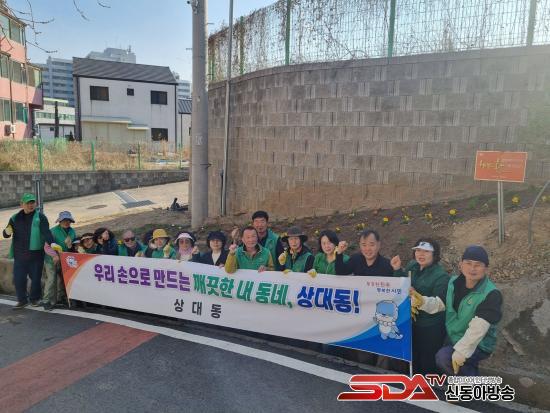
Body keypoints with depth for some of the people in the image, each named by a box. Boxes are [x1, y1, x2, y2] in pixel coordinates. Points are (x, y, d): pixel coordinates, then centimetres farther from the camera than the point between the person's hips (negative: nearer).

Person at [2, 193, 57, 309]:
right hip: (19, 255, 3)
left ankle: (34, 298, 24)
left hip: (35, 255, -3)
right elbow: (6, 234, 12)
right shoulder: (15, 218, 9)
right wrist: (7, 232, -13)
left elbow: (46, 232, -14)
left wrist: (52, 243, -31)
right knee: (18, 278, 6)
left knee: (36, 278, 6)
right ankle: (22, 300, 22)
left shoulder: (40, 217, -2)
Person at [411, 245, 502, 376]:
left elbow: (478, 328, -31)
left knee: (443, 357, -27)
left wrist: (461, 352, -38)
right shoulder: (454, 282, -2)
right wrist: (422, 301, -31)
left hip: (478, 345, -7)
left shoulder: (491, 294, -23)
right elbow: (438, 303, -9)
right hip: (452, 338, 7)